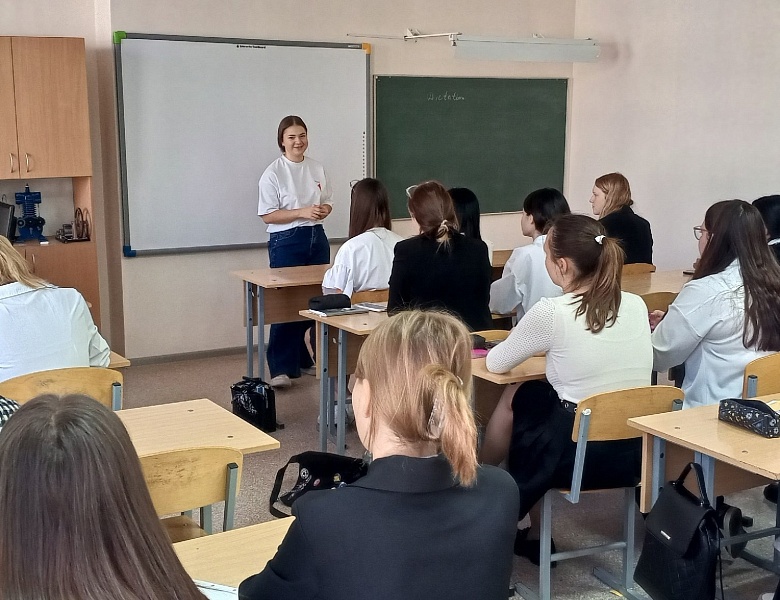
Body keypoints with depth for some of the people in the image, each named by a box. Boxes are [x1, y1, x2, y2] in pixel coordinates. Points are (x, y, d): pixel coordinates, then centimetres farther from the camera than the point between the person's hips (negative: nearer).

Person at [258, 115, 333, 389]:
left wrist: (324, 210, -6)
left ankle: (307, 359, 22)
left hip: (317, 237, 6)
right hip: (286, 241, -5)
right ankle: (281, 368, 0)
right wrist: (302, 213, -20)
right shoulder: (273, 173, -7)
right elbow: (268, 216, -10)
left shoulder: (317, 169, 9)